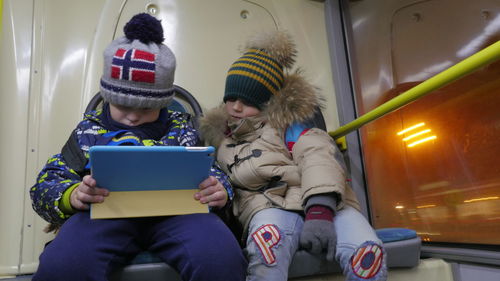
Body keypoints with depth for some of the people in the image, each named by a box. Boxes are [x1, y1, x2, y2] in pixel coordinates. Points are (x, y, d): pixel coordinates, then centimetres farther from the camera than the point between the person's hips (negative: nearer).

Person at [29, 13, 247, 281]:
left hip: (173, 208, 0)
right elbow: (45, 186, 16)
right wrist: (73, 195, -10)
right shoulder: (89, 130, 21)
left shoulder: (181, 129, 22)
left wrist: (220, 191, -9)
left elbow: (209, 170, 18)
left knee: (220, 259, -33)